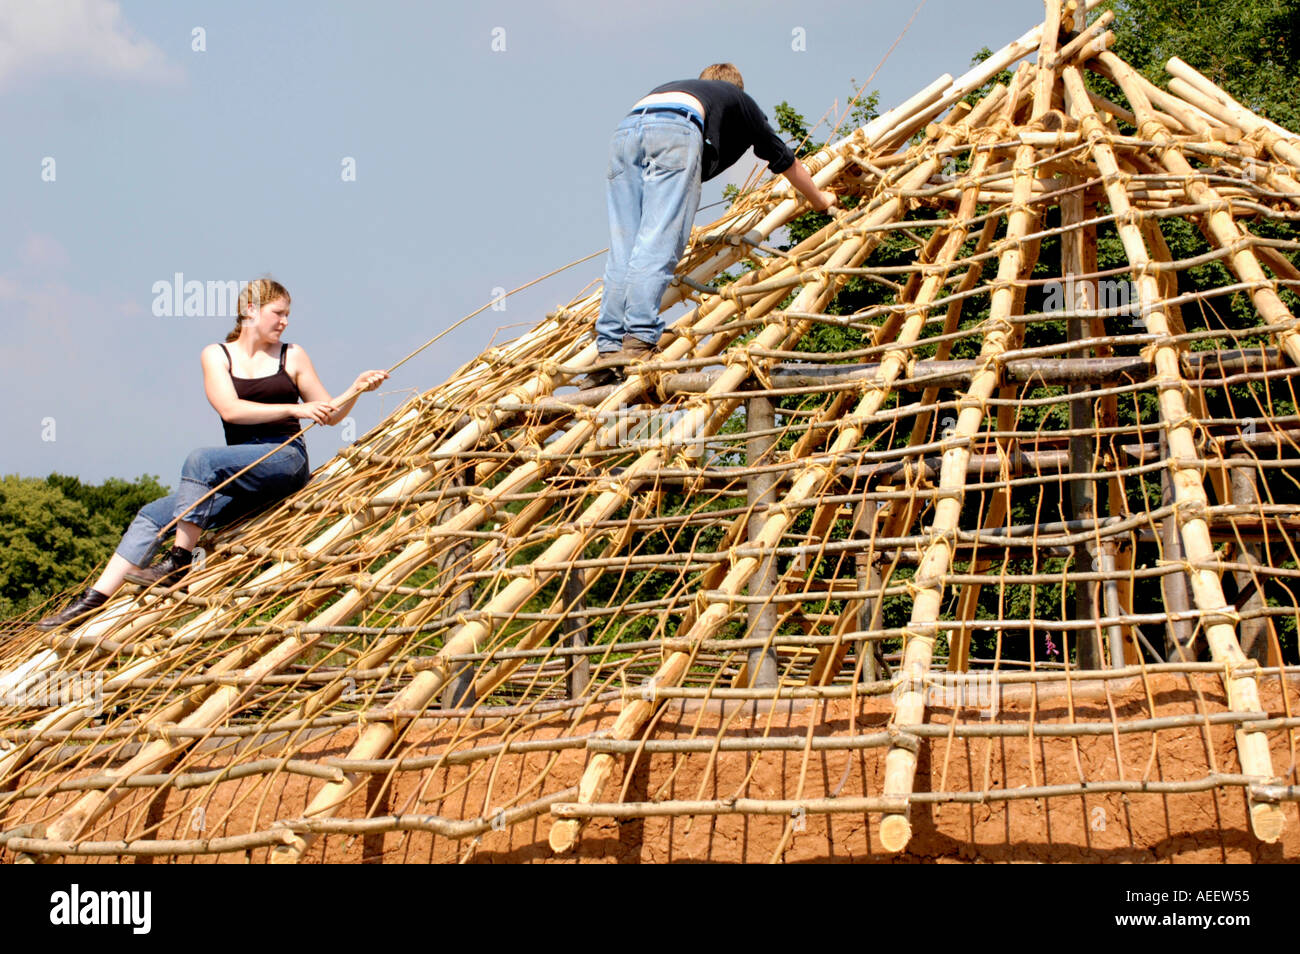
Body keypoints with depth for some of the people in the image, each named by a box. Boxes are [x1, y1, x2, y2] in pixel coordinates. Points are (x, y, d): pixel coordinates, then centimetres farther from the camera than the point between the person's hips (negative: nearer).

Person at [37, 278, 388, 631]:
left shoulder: (291, 357, 12)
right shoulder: (217, 356, 11)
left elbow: (329, 414, 15)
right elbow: (230, 409, -6)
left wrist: (357, 389, -4)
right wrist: (293, 409, -15)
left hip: (286, 459, -3)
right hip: (239, 481, 3)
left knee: (201, 459, -31)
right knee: (152, 516, -10)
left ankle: (178, 562, -31)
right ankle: (92, 602, -14)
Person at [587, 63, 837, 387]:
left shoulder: (669, 88, 45)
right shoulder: (738, 99, 36)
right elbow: (783, 159, 45)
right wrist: (819, 200, 62)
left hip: (625, 130, 4)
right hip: (677, 132, -4)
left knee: (622, 250, 1)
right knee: (658, 243, -12)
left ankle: (609, 350, -9)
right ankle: (639, 340, -25)